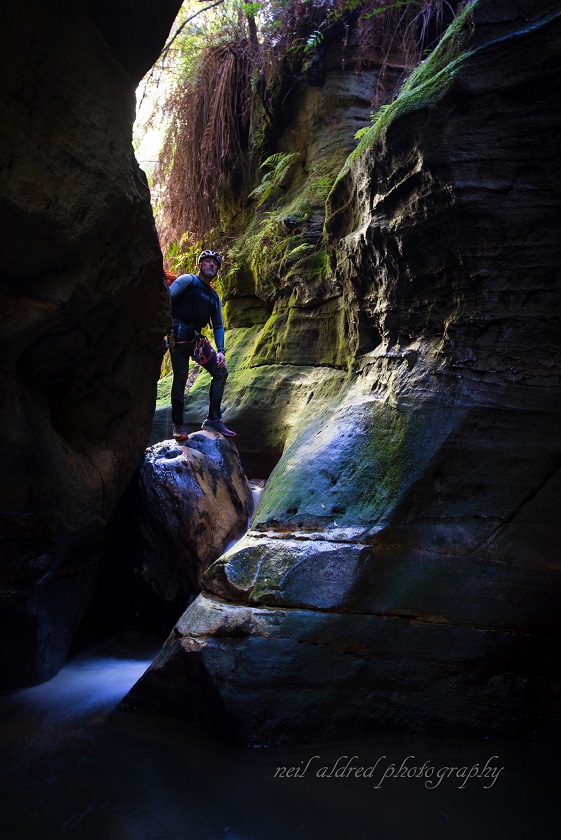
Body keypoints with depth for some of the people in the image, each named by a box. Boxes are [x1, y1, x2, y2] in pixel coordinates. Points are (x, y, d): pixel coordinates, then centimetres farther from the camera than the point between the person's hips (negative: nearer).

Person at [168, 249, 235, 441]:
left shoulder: (214, 296, 21)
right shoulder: (187, 280, 2)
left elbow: (218, 326, 19)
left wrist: (220, 350, 5)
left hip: (197, 338, 7)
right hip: (179, 334, -7)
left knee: (221, 371, -1)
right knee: (181, 376, -13)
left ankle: (214, 419, 5)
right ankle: (178, 425, -3)